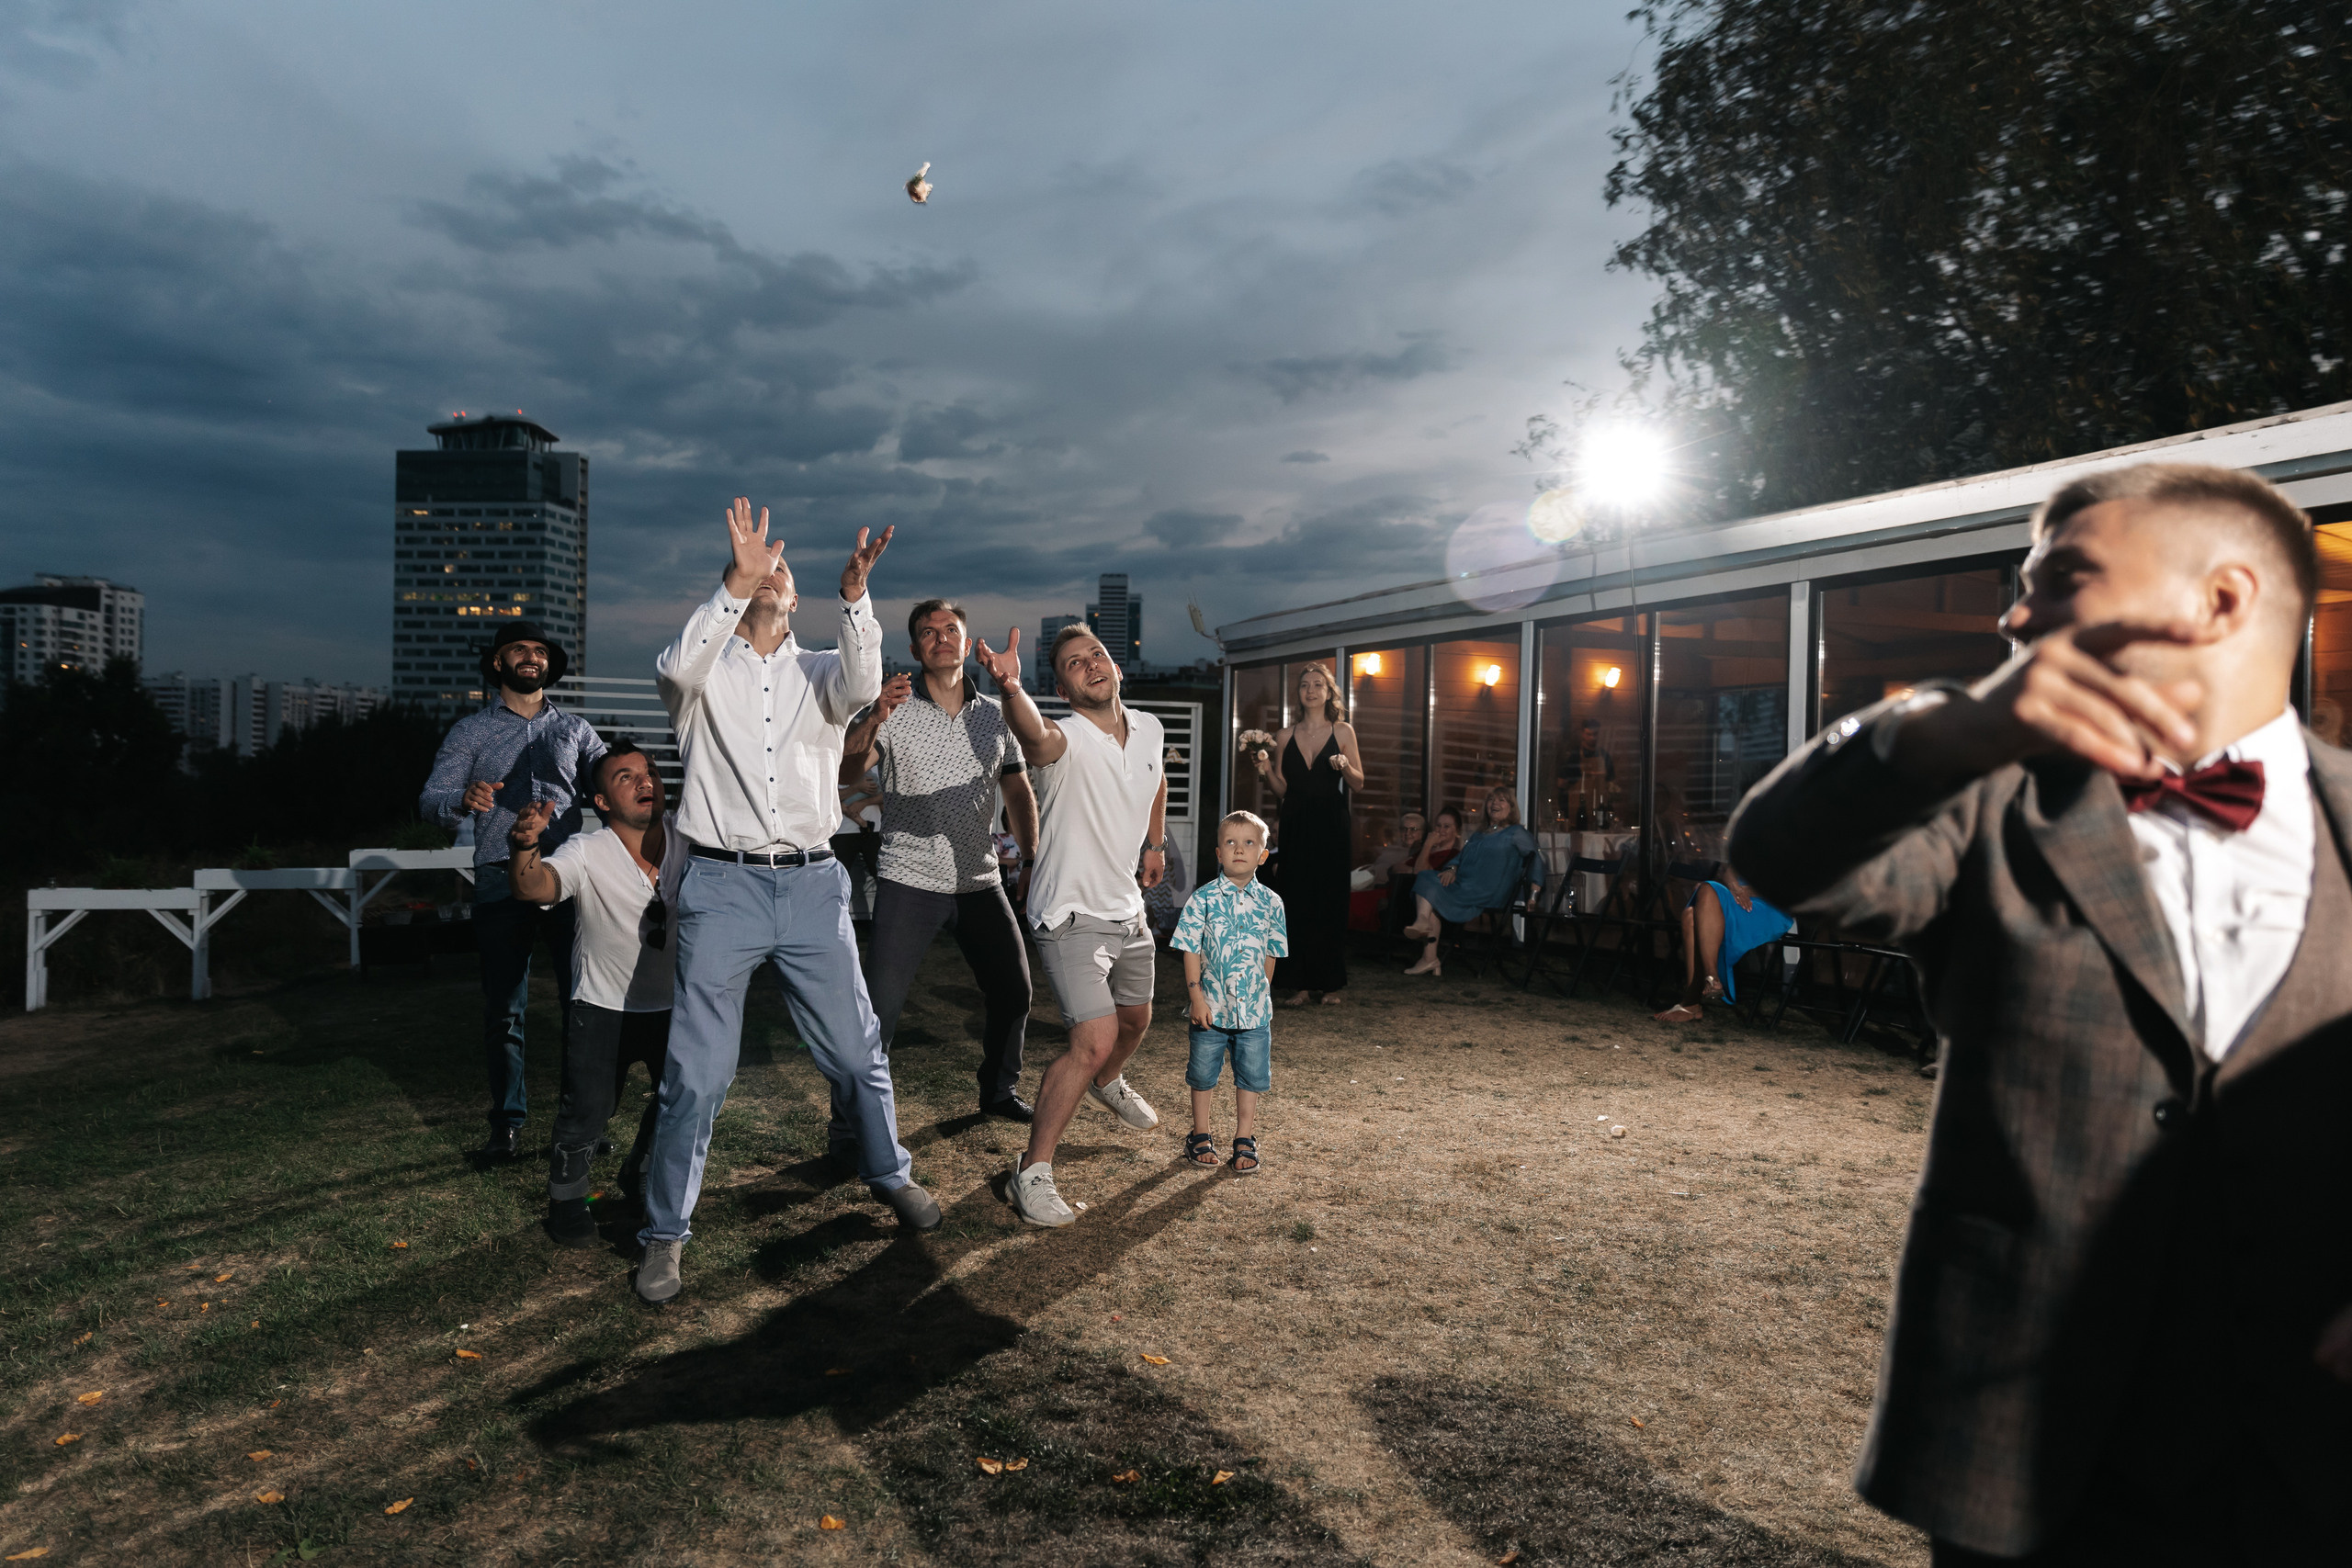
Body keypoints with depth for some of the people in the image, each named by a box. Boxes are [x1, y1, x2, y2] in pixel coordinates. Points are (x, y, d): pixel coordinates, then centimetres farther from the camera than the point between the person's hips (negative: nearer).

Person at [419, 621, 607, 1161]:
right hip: (500, 882, 0)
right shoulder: (470, 732, 12)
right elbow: (430, 801, 2)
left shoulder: (575, 729, 16)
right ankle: (508, 1122, 13)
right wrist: (464, 800, -21)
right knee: (503, 1010, 3)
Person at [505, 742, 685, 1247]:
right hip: (602, 1009, -4)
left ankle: (641, 1181, 38)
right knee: (588, 1109, -7)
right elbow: (534, 887, -39)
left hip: (674, 1005, 4)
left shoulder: (687, 836, -12)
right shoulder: (587, 854, -22)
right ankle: (566, 1200, 21)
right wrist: (526, 846, -60)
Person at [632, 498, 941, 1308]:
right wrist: (735, 580, -28)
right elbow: (678, 668, -19)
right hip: (722, 885, -2)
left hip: (813, 885, 2)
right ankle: (665, 1233, 16)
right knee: (698, 1070, 0)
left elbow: (861, 685, -13)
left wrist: (855, 596, -28)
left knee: (857, 1048, 12)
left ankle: (887, 1172, 35)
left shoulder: (819, 672, 11)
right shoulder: (707, 669, 6)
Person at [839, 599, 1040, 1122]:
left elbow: (1019, 792, 14)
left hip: (981, 882, 4)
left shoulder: (996, 715, 8)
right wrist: (874, 720, -32)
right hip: (909, 881, -4)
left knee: (1014, 991, 12)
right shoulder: (893, 708, -3)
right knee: (880, 1005, -7)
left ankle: (1000, 1091, 33)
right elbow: (846, 773, -15)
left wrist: (1032, 861, 5)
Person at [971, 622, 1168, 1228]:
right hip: (1071, 914, -7)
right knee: (1095, 1040, -19)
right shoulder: (1066, 740, -24)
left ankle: (1108, 1083, 60)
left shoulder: (1149, 729, -1)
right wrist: (1010, 688, -70)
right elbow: (1035, 736, -50)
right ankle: (1031, 1172, -5)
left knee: (1136, 1018, 26)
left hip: (1127, 908, 7)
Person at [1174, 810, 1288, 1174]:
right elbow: (1191, 950, -6)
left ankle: (1245, 1140, 25)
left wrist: (1260, 991, 9)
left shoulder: (1270, 902, -1)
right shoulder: (1203, 898, -7)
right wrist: (1196, 994, -11)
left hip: (1254, 1008, 2)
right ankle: (1201, 1136, 29)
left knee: (1251, 1077, 10)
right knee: (1203, 1076, 12)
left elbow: (1271, 954, 8)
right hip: (1210, 1007, -1)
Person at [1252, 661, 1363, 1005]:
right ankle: (1300, 983, 6)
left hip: (1331, 826, -2)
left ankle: (1331, 983, 10)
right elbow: (1282, 790, 10)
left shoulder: (1343, 731, 4)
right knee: (1297, 903, 0)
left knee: (1331, 902, 0)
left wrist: (1344, 766, -16)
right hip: (1296, 826, 2)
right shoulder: (1285, 736, 9)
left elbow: (1358, 783, 3)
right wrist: (1266, 771, -9)